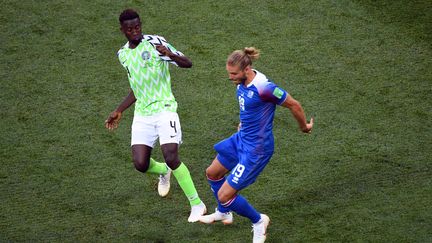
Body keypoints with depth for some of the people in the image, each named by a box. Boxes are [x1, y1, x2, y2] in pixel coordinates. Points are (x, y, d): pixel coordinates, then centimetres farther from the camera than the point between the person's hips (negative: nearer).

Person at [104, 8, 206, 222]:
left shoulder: (154, 43, -5)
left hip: (164, 109, -5)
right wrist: (119, 112, 24)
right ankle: (163, 172, 28)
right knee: (140, 164, -9)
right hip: (142, 114, 5)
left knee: (171, 157, -19)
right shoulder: (123, 54, 14)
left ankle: (196, 204, -4)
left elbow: (187, 63, -11)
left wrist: (170, 54, -31)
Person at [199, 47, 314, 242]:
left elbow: (294, 105, -18)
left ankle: (259, 221, 19)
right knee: (212, 174, 25)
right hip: (241, 138, 9)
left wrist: (304, 127, -2)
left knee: (224, 196, -7)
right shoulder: (242, 82, -6)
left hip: (256, 149, -9)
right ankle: (223, 213, 50)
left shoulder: (263, 88, -32)